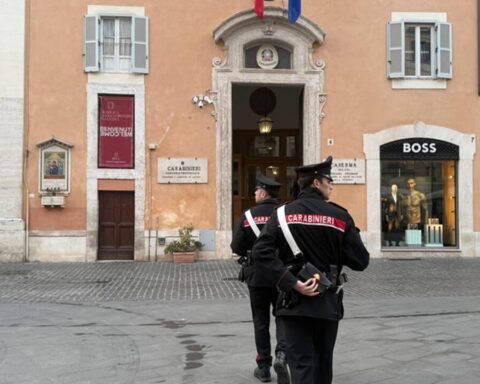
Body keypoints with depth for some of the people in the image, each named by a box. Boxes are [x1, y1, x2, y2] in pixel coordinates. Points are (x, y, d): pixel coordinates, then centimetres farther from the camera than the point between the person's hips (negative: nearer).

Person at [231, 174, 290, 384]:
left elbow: (236, 247, -8)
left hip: (257, 276, 0)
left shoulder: (248, 216, -7)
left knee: (261, 321, 11)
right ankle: (281, 354, -11)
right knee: (282, 316, 12)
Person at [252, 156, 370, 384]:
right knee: (323, 362, 18)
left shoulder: (282, 214, -2)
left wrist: (293, 282, -15)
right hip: (327, 303, 0)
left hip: (295, 302, 0)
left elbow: (261, 253, -15)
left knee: (301, 364, 2)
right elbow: (360, 261, -7)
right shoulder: (339, 216, -6)